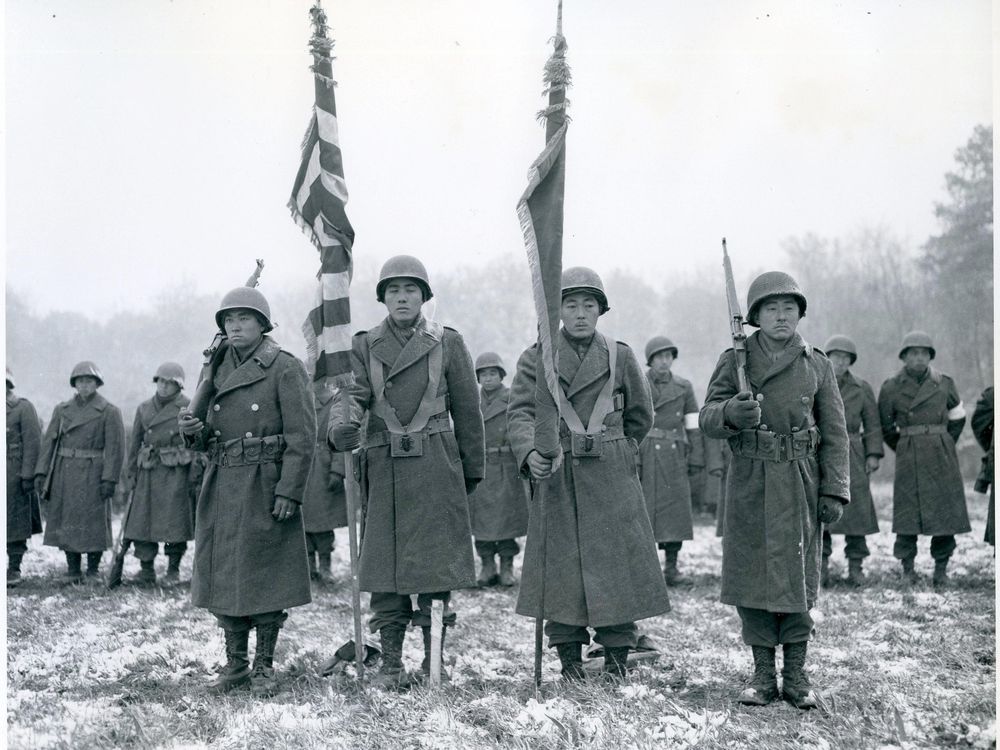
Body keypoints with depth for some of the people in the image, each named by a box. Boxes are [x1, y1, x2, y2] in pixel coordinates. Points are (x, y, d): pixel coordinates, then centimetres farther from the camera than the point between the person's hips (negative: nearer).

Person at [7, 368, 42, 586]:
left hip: (14, 475, -5)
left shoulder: (23, 407, -5)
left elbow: (33, 443, -9)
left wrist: (27, 475, -14)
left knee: (15, 521, -1)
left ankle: (14, 569, 5)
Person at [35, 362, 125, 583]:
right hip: (65, 473, 4)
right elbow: (49, 441, 8)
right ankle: (73, 570, 13)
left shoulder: (109, 412, -2)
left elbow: (115, 448, -7)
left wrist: (109, 479, -15)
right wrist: (41, 472, -2)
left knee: (94, 521, -1)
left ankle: (93, 570, 9)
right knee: (66, 521, 5)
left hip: (93, 474, -4)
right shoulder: (62, 410, 11)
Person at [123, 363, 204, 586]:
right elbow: (135, 443, 15)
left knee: (175, 522, -2)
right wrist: (131, 473, 11)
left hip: (177, 473, -4)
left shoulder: (188, 408, -1)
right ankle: (147, 571, 4)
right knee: (141, 520, -2)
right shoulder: (144, 409, 12)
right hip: (149, 473, 4)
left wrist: (195, 475, -10)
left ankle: (173, 570, 11)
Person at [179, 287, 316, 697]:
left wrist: (288, 492, -18)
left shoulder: (286, 369, -6)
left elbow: (302, 436, -12)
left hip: (265, 488, -6)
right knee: (223, 575, 8)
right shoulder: (218, 370, 14)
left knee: (266, 577, 0)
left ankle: (264, 666, 12)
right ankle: (235, 663, 20)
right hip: (221, 488, 6)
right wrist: (193, 430, -4)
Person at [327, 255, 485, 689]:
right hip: (383, 469, 1)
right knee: (383, 564, 2)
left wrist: (472, 470, 8)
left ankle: (434, 662, 10)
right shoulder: (365, 347, 8)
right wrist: (342, 426, -29)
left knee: (437, 562, -1)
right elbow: (352, 394, -7)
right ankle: (390, 664, 11)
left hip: (436, 468, -1)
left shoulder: (448, 344, 5)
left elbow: (467, 411, 7)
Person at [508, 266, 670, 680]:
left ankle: (616, 664, 9)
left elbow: (640, 416, 18)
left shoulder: (621, 357, 6)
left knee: (618, 567, -1)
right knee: (561, 569, 0)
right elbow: (520, 412, -11)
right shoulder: (536, 358, 2)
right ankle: (569, 662, 11)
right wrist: (530, 453, -28)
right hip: (556, 479, -1)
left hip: (613, 479, 1)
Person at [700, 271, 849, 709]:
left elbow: (835, 433, 4)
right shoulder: (735, 360, 1)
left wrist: (835, 491, -4)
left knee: (797, 577, 2)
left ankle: (795, 675, 13)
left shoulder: (817, 365, 4)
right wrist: (731, 413, -29)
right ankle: (763, 674, 14)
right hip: (749, 483, 0)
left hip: (800, 485, 0)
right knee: (751, 576, 2)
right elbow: (707, 418, -6)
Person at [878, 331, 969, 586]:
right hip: (909, 457, -2)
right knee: (908, 511, -5)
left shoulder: (944, 383, 6)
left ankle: (941, 568, 8)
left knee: (946, 511, -1)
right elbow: (886, 428, 11)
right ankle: (908, 567, 5)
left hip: (942, 454, 2)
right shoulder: (891, 388, 0)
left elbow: (958, 418, 19)